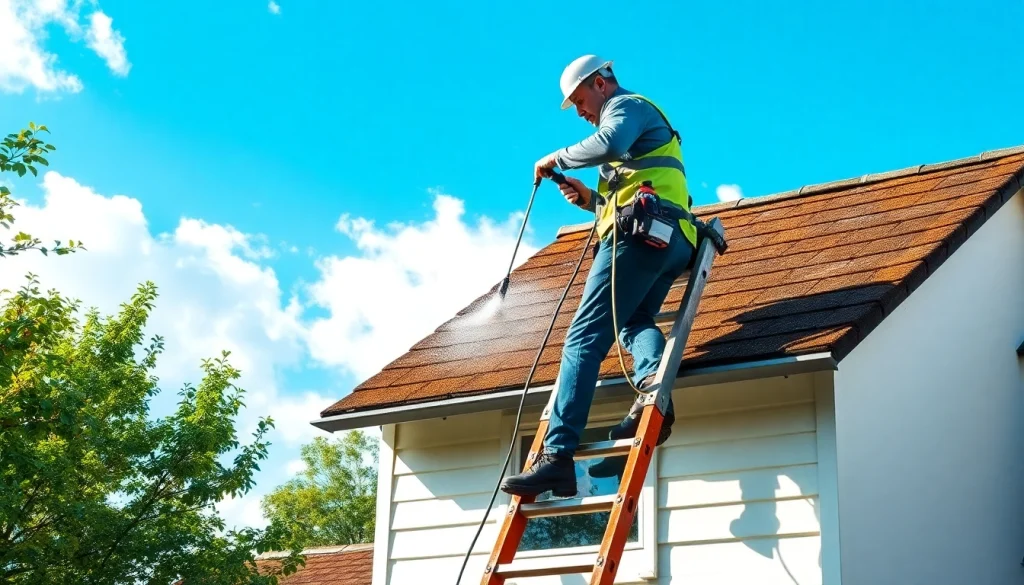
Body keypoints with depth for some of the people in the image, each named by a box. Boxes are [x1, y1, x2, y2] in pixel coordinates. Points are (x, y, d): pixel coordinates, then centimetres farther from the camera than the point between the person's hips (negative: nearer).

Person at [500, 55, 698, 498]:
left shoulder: (627, 105, 6)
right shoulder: (641, 120, 35)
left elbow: (609, 144, -20)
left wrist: (559, 158, -6)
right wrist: (592, 201, 21)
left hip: (642, 235, -10)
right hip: (675, 240, 10)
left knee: (585, 338, -15)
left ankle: (557, 456, -24)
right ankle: (653, 381, -23)